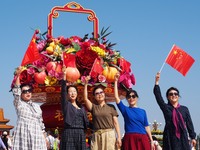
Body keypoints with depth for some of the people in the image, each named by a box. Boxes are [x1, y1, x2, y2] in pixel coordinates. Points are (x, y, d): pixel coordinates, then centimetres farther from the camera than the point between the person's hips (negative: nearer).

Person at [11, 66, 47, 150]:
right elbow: (16, 91, -10)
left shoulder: (37, 106, 18)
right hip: (23, 136, -4)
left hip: (37, 137, 4)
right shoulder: (18, 104, 7)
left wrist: (44, 139, 12)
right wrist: (18, 76, -19)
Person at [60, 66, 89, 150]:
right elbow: (63, 91, -11)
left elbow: (86, 121, 20)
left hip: (80, 134, 5)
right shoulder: (66, 105, 4)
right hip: (69, 133, -5)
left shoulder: (81, 107, 19)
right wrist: (64, 76, -20)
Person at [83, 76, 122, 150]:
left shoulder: (111, 107, 10)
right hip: (96, 135, 1)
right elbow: (85, 98, -3)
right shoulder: (93, 107, 13)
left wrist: (119, 137, -2)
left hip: (109, 134, -1)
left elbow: (116, 122, 6)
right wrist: (86, 84, -7)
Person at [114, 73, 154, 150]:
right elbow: (116, 97, -1)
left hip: (142, 139, 2)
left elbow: (146, 126, 13)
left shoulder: (142, 111, 14)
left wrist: (151, 140, 7)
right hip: (130, 139, -2)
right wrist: (116, 81, -5)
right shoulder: (125, 109, 9)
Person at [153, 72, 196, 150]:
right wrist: (157, 82, -11)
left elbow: (189, 123, 8)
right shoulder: (166, 108, 7)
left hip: (183, 136, 1)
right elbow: (158, 96, -3)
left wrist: (193, 137, 3)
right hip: (170, 137, -1)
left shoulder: (184, 109, 10)